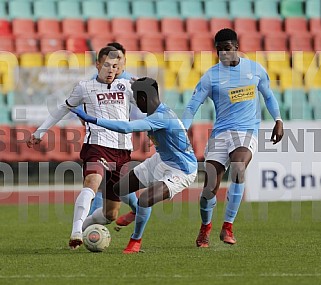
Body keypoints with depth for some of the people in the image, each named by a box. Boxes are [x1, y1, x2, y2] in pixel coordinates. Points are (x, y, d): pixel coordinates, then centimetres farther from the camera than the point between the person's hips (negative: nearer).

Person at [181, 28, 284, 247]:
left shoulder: (255, 69, 5)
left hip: (247, 131, 0)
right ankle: (205, 226, 25)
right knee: (210, 187, -7)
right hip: (220, 133, 0)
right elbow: (192, 107, -1)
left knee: (238, 169, -30)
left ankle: (228, 227, -18)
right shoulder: (211, 76, -1)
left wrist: (278, 120, 9)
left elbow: (269, 96, 21)